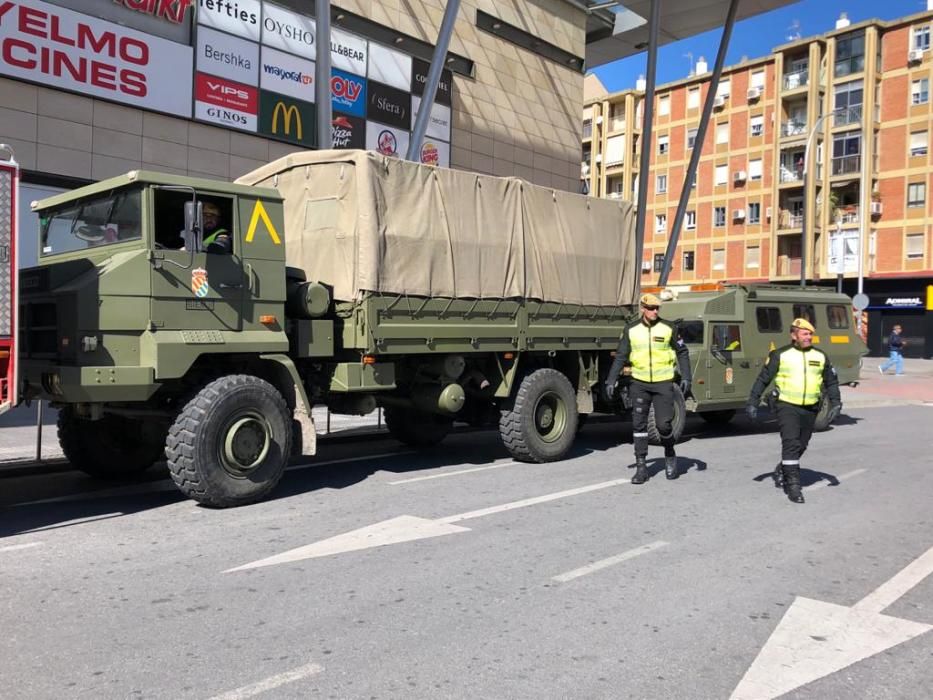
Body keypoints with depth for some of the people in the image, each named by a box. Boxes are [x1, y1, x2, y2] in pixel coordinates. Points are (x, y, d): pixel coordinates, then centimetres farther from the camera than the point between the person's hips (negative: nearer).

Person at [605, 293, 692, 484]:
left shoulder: (668, 329, 0)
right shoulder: (631, 330, 2)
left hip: (663, 383, -1)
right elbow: (621, 357, 5)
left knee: (664, 424, -4)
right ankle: (641, 466, 9)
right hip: (640, 383, 2)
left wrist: (686, 377, -3)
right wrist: (611, 380, -2)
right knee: (638, 423, 1)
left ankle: (670, 456, 25)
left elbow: (682, 353, 7)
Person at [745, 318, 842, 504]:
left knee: (801, 446, 13)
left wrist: (835, 402, 2)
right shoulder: (780, 355, -3)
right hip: (787, 406, -4)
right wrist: (752, 402, -4)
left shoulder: (820, 356, 8)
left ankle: (781, 471, 37)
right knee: (791, 444, -13)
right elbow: (763, 379, 0)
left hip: (810, 408, 4)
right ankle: (793, 485, -9)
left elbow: (831, 382, 15)